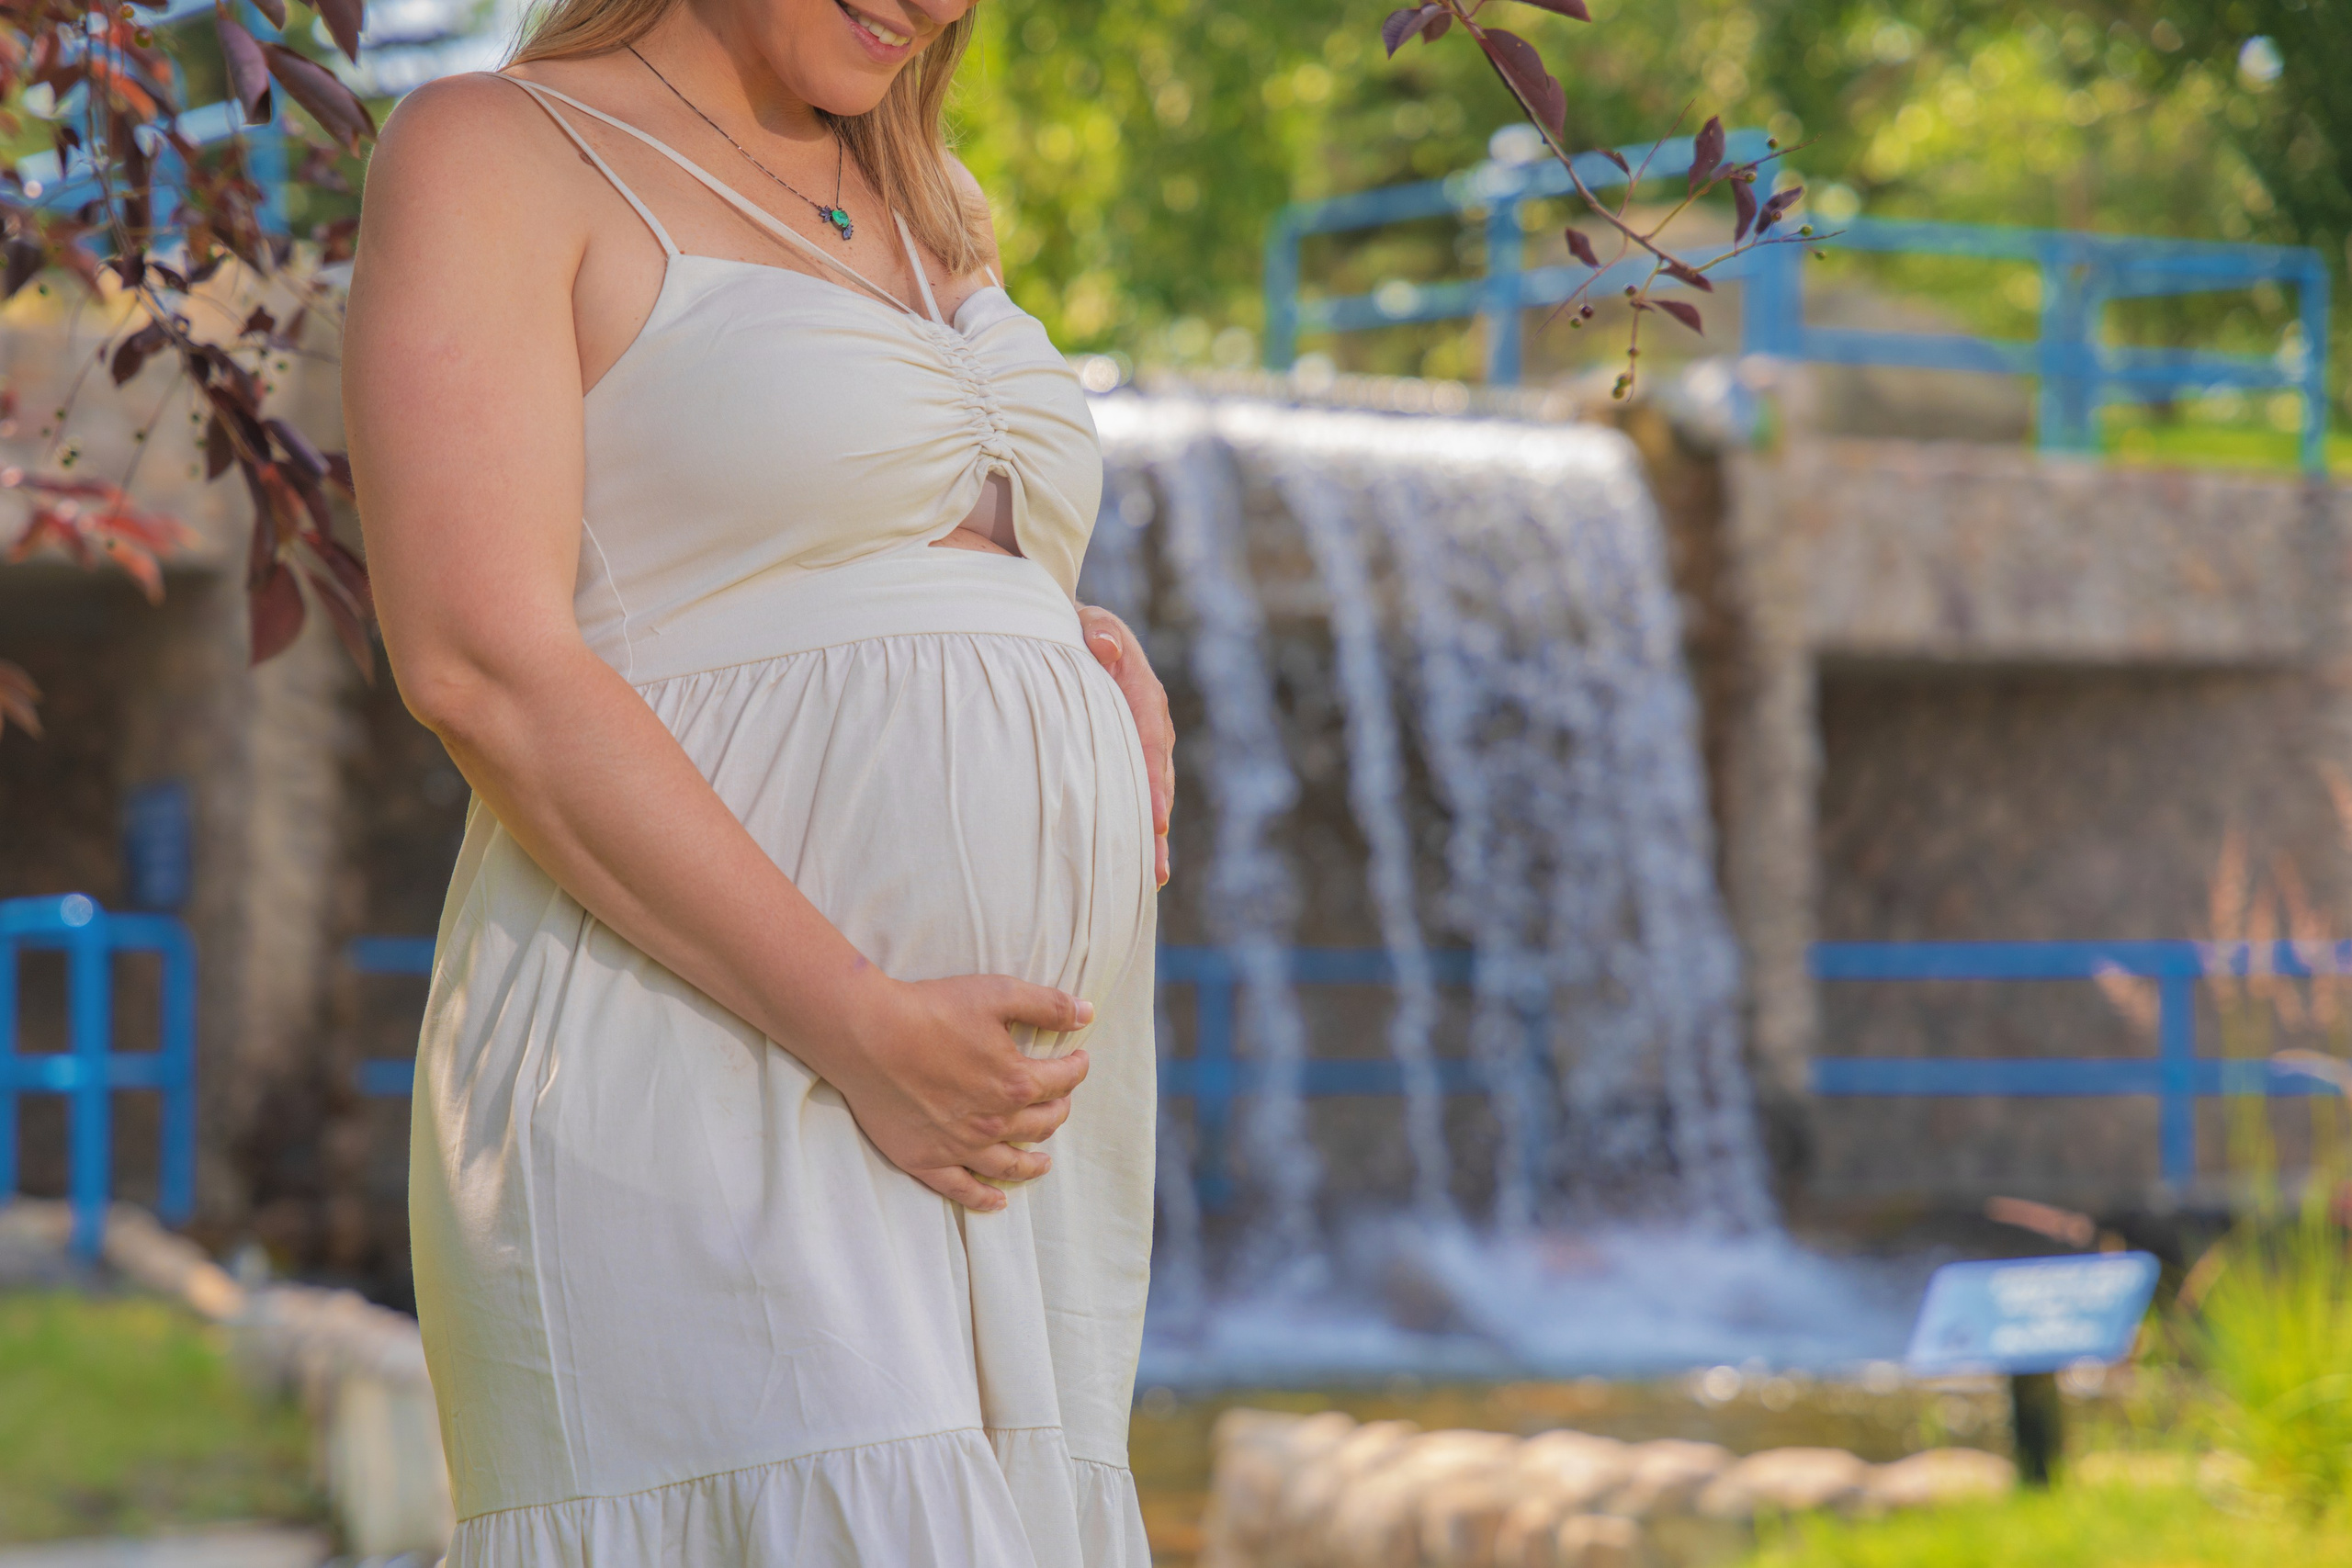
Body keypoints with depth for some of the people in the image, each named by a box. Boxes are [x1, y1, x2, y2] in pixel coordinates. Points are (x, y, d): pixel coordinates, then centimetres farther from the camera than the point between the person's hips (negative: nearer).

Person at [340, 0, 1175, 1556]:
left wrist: (1113, 678, 6)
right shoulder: (489, 155, -2)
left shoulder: (921, 205, 21)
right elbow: (479, 666, -14)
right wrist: (864, 1031, -20)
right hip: (693, 1113, -8)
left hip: (982, 1161, 8)